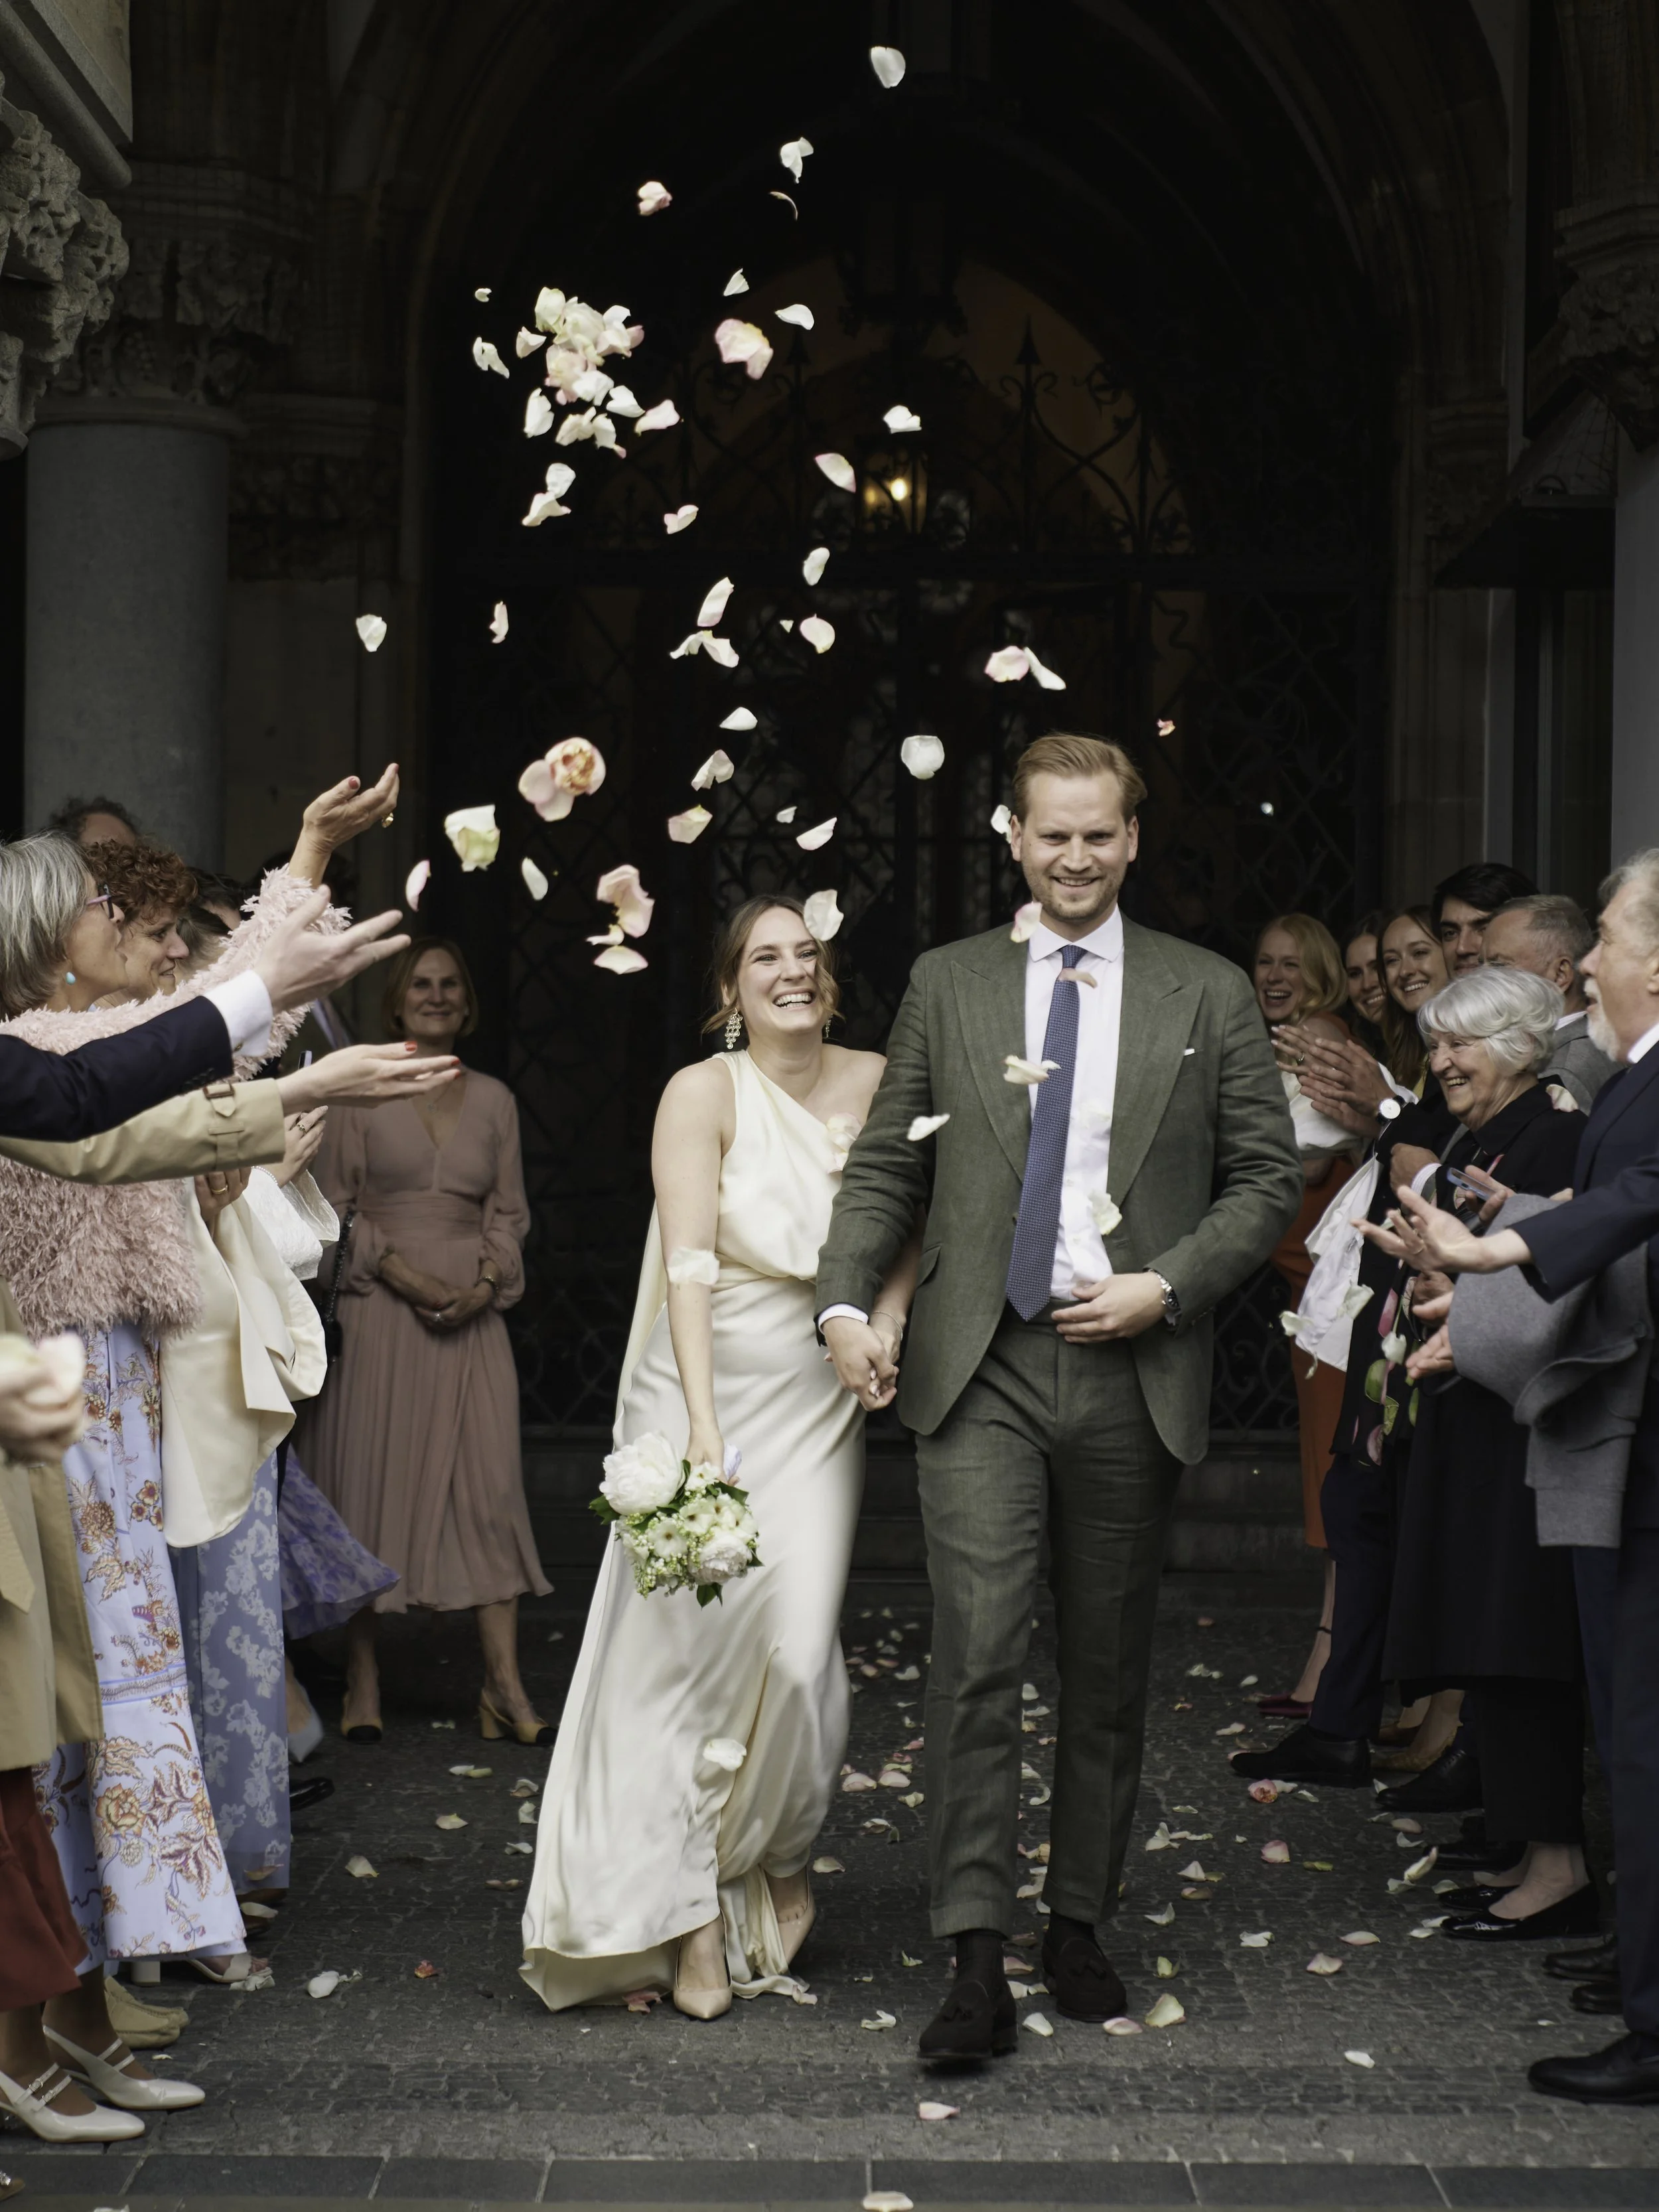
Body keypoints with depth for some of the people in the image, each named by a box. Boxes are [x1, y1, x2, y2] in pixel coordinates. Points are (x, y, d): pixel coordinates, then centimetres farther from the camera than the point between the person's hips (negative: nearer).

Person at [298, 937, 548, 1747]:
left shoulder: (493, 1099, 12)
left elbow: (509, 1212, 13)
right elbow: (334, 1205, 0)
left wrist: (487, 1283, -5)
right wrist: (405, 1275, -11)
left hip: (472, 1316, 2)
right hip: (379, 1311, -2)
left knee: (489, 1488, -4)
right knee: (368, 1486, -1)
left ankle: (504, 1685, -3)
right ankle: (363, 1685, 6)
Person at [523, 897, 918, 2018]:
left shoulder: (878, 1083, 3)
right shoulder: (704, 1094, -8)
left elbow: (920, 1224, 16)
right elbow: (688, 1265, -17)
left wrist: (890, 1312, -5)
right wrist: (704, 1426, -26)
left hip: (821, 1406, 2)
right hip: (707, 1388, -2)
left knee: (797, 1649, -8)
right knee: (680, 1643, -5)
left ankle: (771, 1863, 20)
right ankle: (685, 1912, 6)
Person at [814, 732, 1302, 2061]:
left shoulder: (1211, 995, 6)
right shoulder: (946, 986, 9)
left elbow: (1269, 1176, 5)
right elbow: (887, 1165, 10)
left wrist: (1167, 1288, -9)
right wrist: (848, 1301, -6)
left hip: (1133, 1373, 1)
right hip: (981, 1372, -1)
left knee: (1110, 1674, 10)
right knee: (977, 1655, -10)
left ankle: (1079, 1926, 24)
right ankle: (978, 1960, -8)